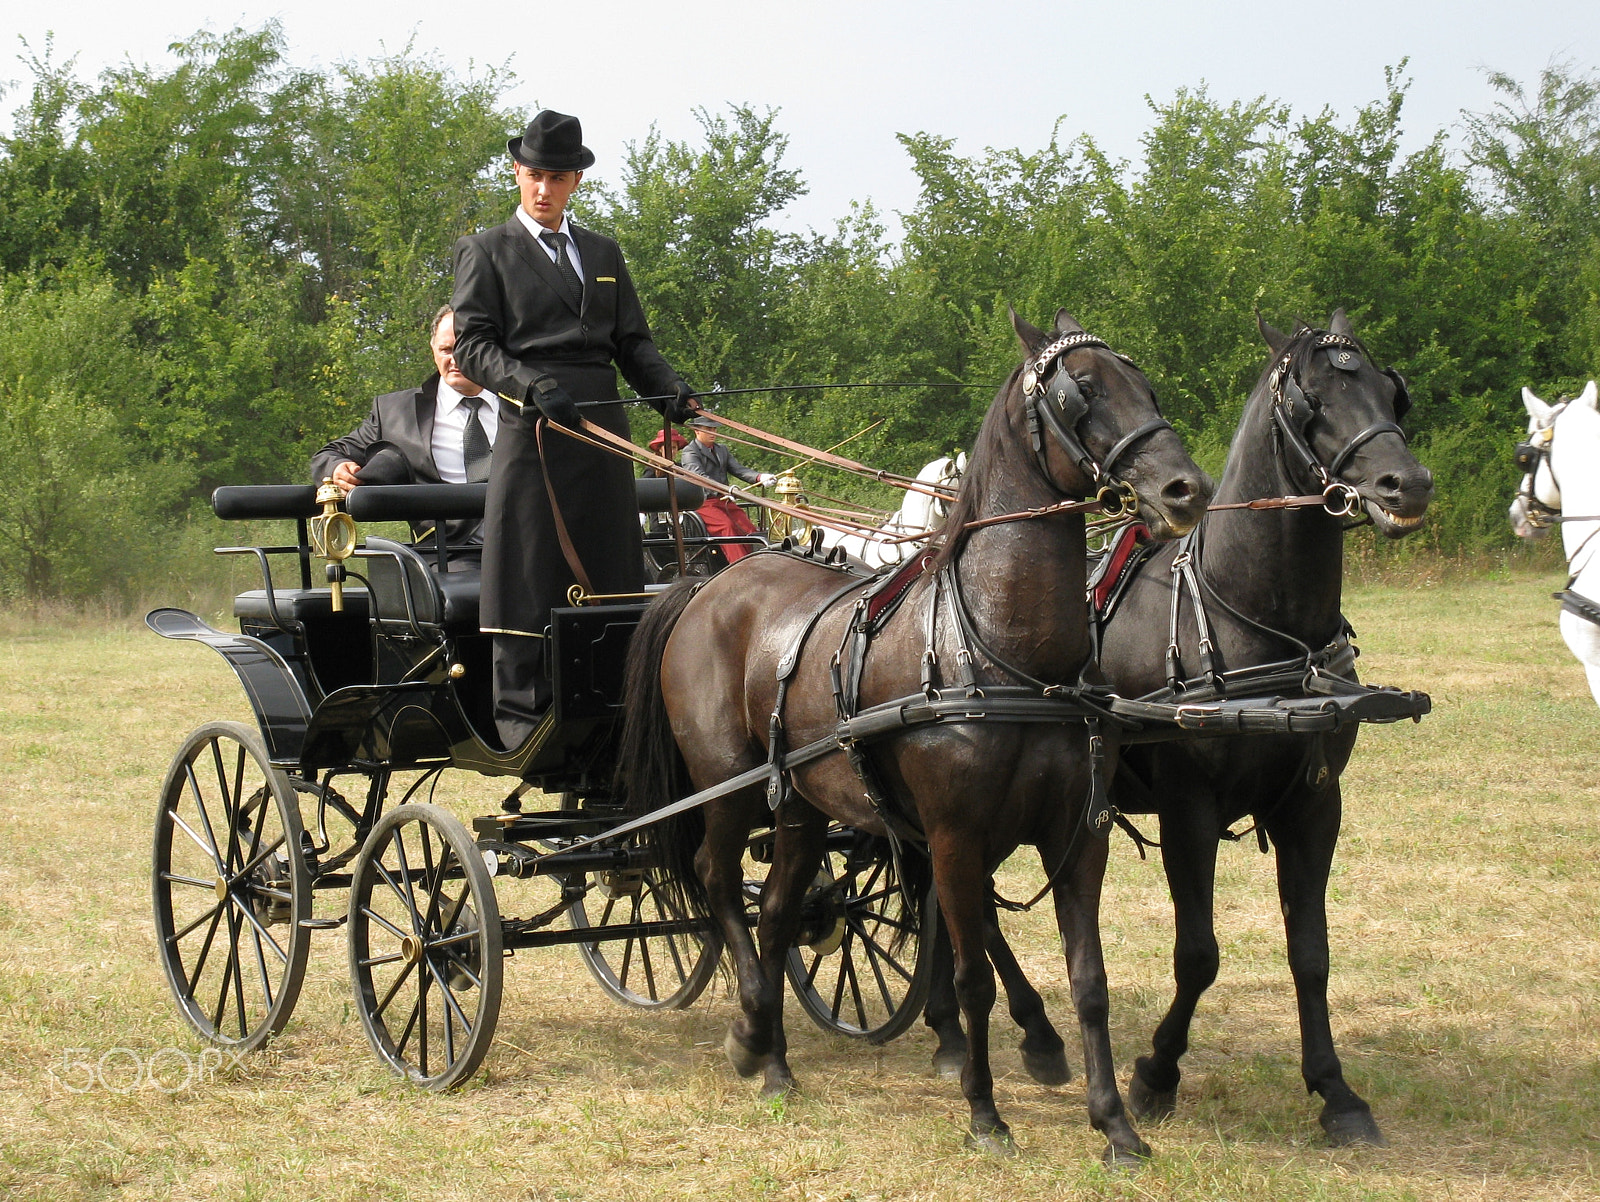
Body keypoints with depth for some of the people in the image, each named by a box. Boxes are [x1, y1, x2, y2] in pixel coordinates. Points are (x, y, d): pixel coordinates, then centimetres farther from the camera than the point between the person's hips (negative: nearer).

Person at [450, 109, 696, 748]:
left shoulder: (602, 253, 21)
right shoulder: (486, 252, 6)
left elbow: (632, 341, 17)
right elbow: (472, 343, -4)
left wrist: (669, 388, -4)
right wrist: (532, 385, -21)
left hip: (603, 431, 5)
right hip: (532, 429, -5)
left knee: (609, 571, 4)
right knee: (528, 575, -7)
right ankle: (520, 711, -4)